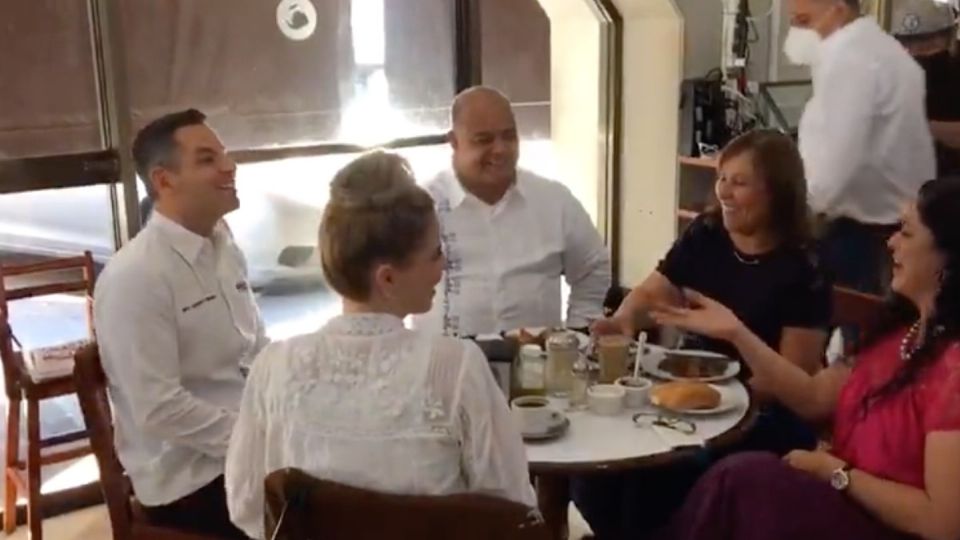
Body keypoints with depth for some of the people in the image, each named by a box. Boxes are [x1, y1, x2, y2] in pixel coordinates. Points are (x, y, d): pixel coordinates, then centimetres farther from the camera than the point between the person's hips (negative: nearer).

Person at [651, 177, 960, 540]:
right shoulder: (904, 333, 6)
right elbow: (815, 398, 7)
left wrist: (834, 472, -14)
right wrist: (736, 332, 1)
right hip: (851, 502, 8)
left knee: (744, 481, -20)